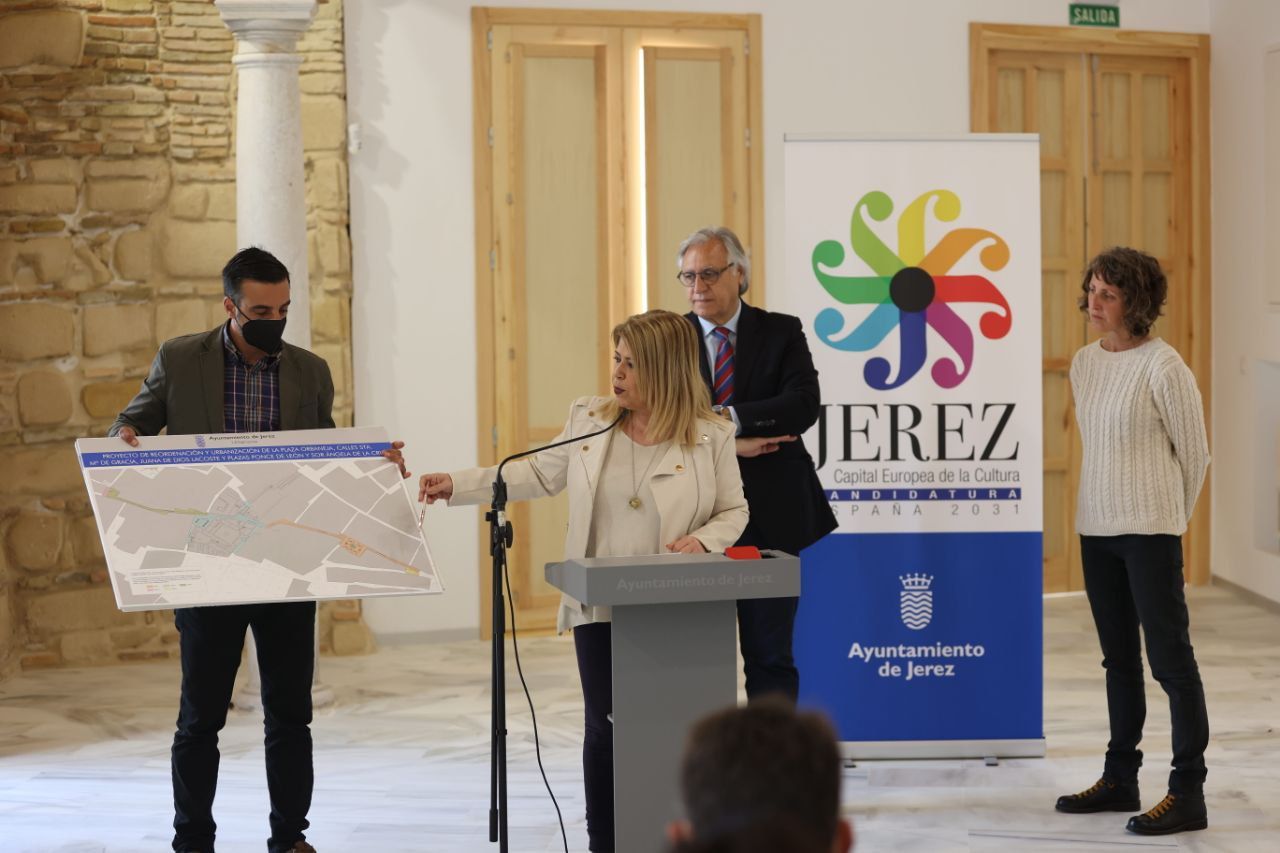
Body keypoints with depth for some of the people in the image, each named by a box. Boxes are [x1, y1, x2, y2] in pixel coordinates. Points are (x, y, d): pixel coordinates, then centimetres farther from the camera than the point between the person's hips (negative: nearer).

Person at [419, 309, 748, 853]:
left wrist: (703, 539, -18)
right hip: (600, 606, 2)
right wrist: (457, 485, 7)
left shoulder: (710, 436, -4)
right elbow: (539, 475, 13)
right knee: (605, 726, 5)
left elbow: (734, 510, 3)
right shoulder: (589, 420, 4)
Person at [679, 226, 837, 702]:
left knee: (770, 656, 4)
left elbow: (805, 404, -12)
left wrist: (727, 419, -20)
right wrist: (725, 444, -17)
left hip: (770, 520, -1)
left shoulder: (781, 333, 3)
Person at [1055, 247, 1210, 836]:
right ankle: (1120, 778, 24)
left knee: (1170, 658, -5)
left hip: (1149, 531, -7)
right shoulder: (1083, 363, 8)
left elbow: (1195, 452, -4)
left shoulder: (1163, 367, -12)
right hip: (1096, 527, 7)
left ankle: (1187, 793, -2)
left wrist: (1167, 518, 5)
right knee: (1119, 659, 15)